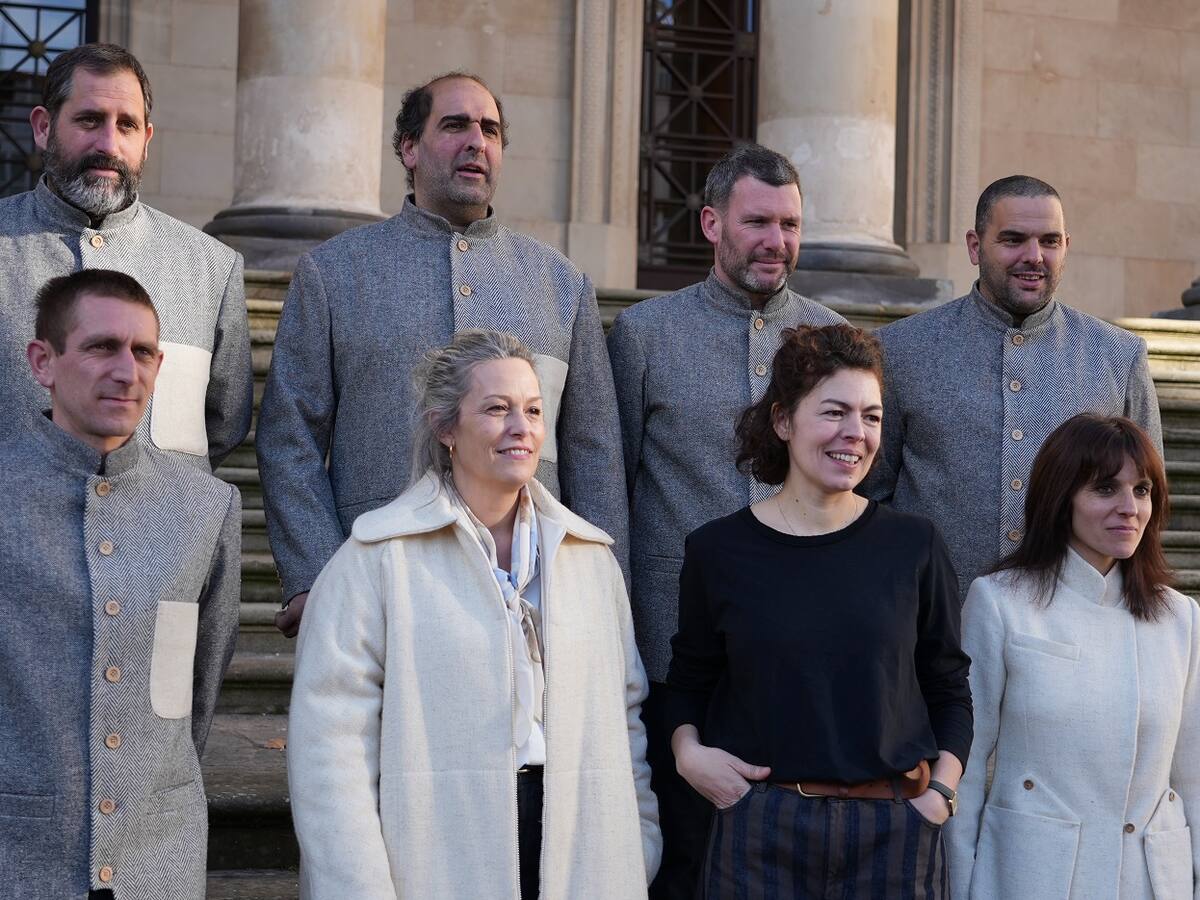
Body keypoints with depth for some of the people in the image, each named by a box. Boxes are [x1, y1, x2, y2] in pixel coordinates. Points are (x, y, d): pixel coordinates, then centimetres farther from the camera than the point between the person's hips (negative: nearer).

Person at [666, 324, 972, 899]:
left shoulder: (913, 546, 2)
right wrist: (688, 750, -5)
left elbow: (949, 688, 9)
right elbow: (689, 682, 12)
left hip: (895, 830, 1)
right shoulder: (717, 549, 0)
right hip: (758, 828, 0)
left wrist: (942, 790, -3)